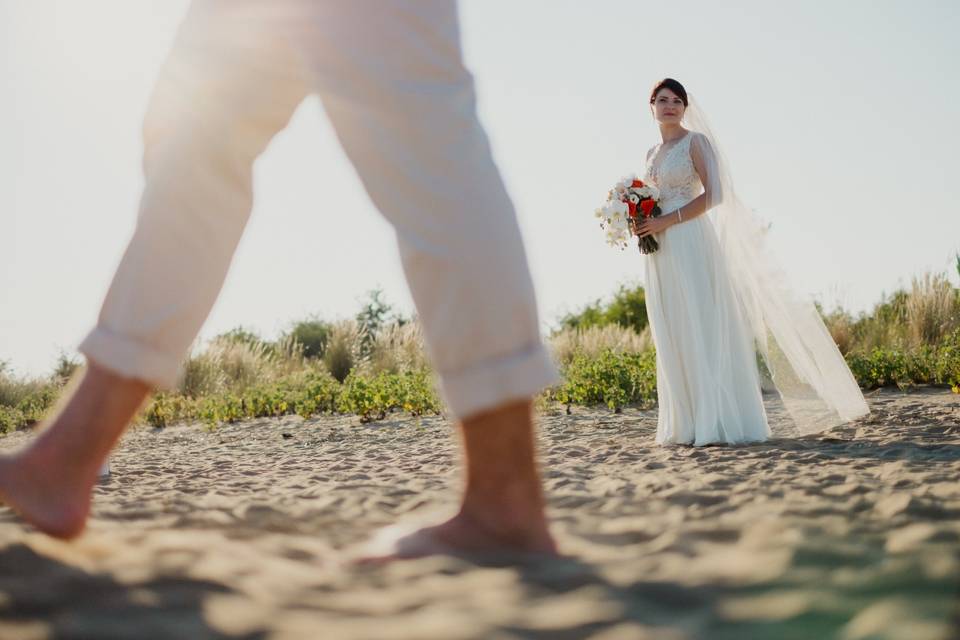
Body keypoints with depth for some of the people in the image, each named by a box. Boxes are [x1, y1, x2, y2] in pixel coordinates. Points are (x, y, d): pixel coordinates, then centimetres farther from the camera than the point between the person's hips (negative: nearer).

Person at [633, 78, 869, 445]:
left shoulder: (696, 141, -1)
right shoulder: (652, 154, 20)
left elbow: (713, 195, -11)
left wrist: (666, 221, -17)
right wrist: (642, 224, 4)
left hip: (691, 245, -7)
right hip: (661, 253, 7)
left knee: (702, 329, -9)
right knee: (673, 338, 5)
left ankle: (719, 422, -7)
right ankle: (687, 424, 7)